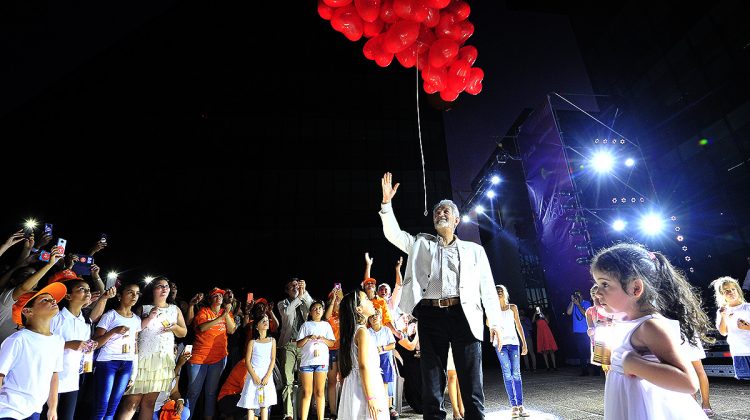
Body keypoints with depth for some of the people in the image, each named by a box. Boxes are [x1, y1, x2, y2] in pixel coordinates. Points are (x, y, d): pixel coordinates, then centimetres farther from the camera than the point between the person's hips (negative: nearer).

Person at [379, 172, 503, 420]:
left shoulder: (474, 250, 16)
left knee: (471, 383, 4)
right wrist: (387, 202, -4)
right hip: (430, 315, 1)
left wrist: (495, 322, 4)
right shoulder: (421, 244, 17)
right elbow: (393, 234, 6)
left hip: (464, 315, 0)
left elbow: (487, 288, 12)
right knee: (432, 384, 7)